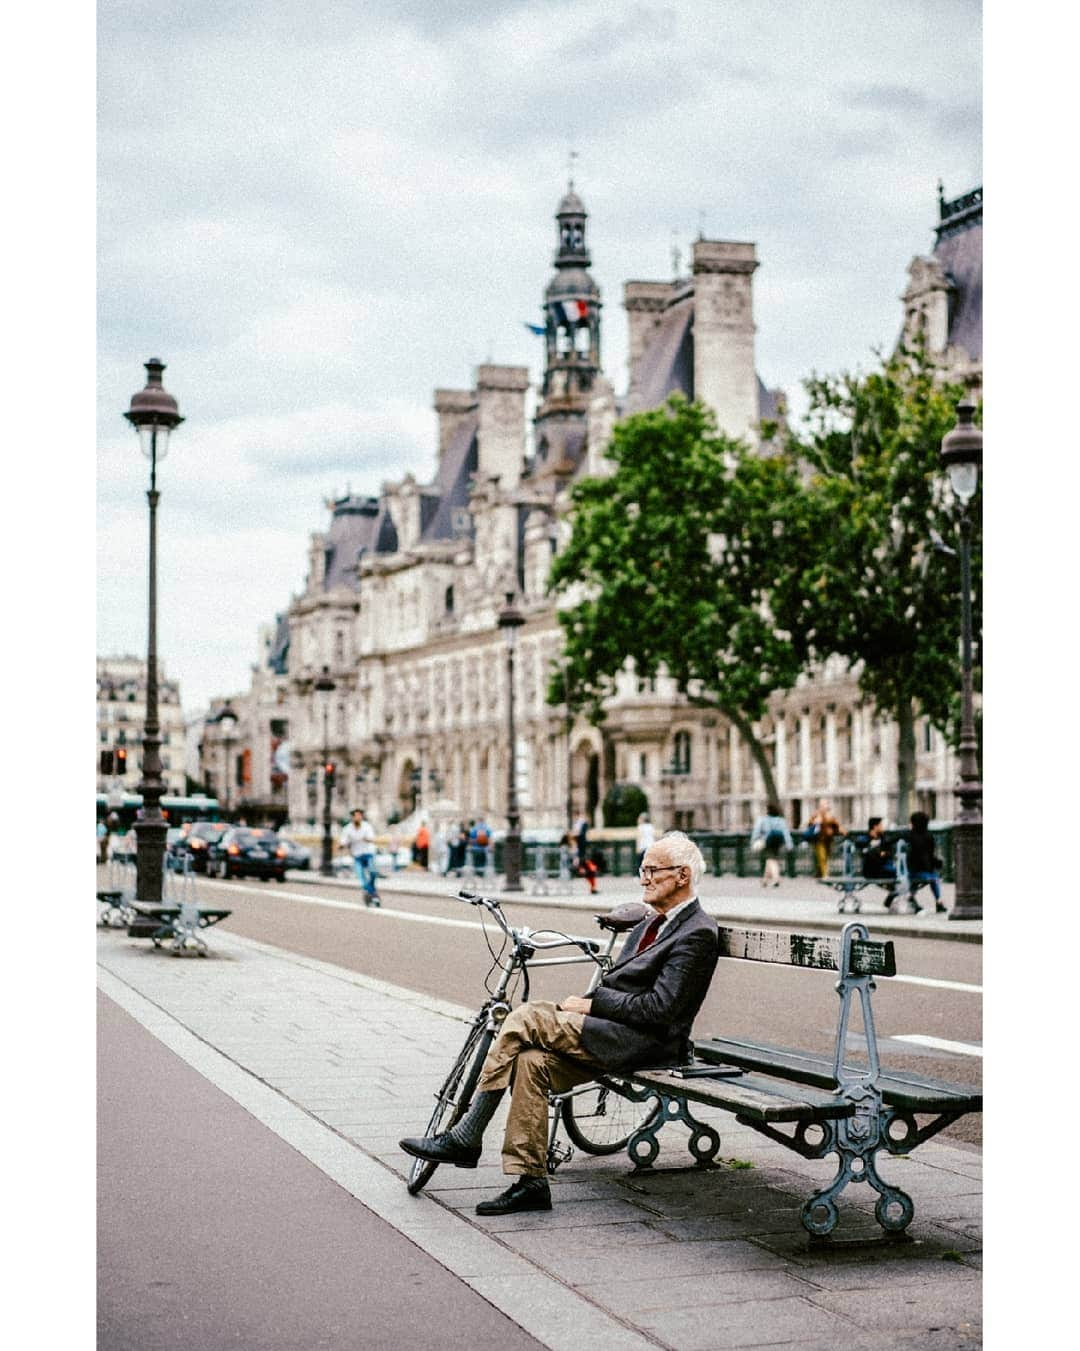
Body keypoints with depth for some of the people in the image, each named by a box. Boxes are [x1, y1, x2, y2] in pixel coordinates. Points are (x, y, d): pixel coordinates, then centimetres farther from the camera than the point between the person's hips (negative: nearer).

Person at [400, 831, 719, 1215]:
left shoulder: (698, 934, -10)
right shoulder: (653, 923, 20)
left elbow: (659, 1009, -17)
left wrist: (591, 1005, -12)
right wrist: (584, 1003, 3)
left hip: (643, 1040, -9)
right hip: (612, 1031, 9)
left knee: (525, 1018, -18)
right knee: (532, 1060, -17)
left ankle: (465, 1138, -11)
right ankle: (530, 1181, -12)